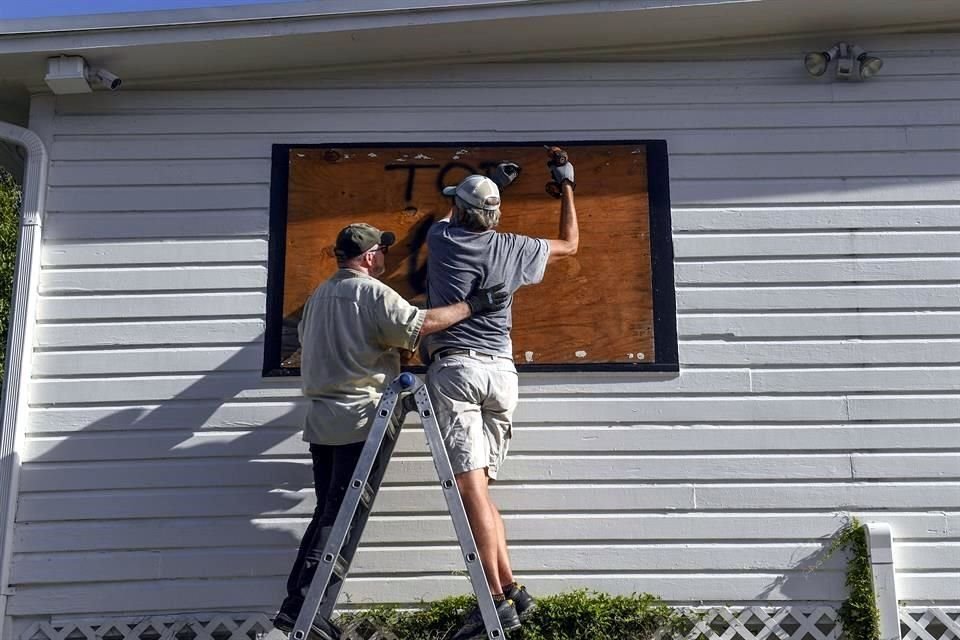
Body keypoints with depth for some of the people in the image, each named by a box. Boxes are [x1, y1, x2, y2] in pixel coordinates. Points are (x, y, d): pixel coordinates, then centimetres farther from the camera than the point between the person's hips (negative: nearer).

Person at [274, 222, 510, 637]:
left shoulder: (318, 296, 20)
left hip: (320, 420, 8)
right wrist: (470, 305, -12)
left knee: (327, 513, 12)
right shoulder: (372, 292, -7)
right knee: (341, 516, -6)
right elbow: (419, 324, -18)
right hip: (359, 420, -8)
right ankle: (301, 602, -9)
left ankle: (297, 601, 10)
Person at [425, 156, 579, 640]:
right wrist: (566, 188, 39)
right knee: (478, 486, 11)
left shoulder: (441, 238, 8)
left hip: (454, 369, -4)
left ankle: (499, 601, -12)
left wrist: (478, 188, 49)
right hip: (501, 372, 4)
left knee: (471, 488, -9)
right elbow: (569, 244, 29)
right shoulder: (512, 249, 12)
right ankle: (512, 590, 5)